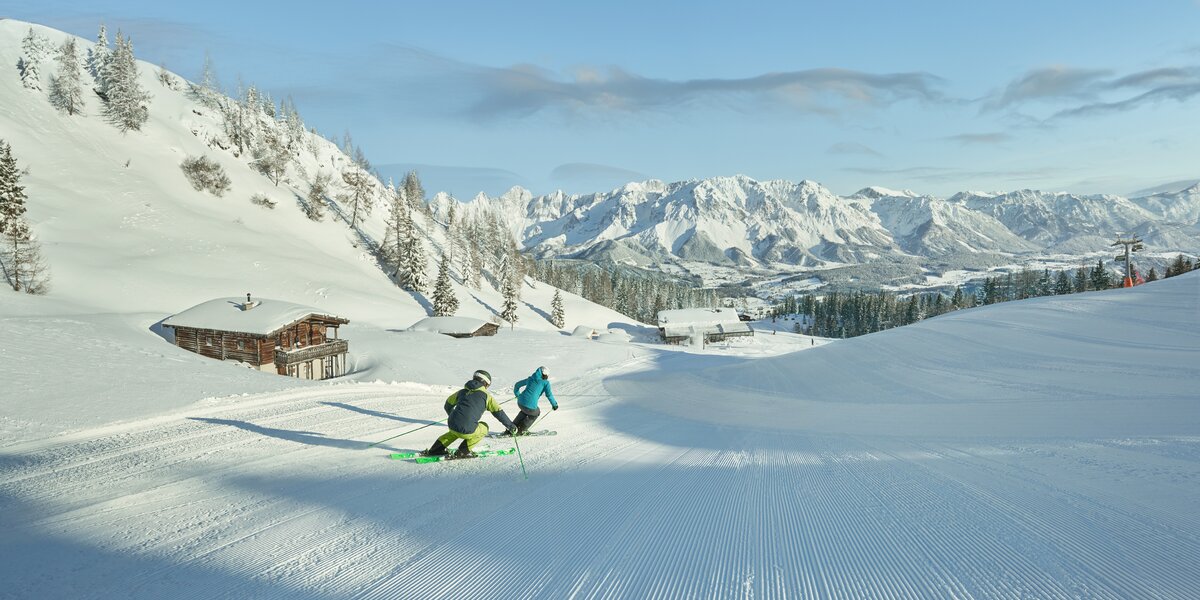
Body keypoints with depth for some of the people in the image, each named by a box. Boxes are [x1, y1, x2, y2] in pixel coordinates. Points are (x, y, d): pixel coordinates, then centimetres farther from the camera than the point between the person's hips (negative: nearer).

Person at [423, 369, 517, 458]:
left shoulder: (462, 391, 18)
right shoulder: (486, 395, 5)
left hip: (452, 426, 6)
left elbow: (448, 405, 31)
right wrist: (510, 426, 17)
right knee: (484, 427, 23)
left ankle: (436, 449, 28)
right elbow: (498, 412, 6)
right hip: (467, 431, -6)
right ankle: (463, 451, 11)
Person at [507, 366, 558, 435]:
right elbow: (549, 395, -1)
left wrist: (517, 394, 45)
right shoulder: (545, 382, 4)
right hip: (530, 406, -6)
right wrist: (555, 405, 14)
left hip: (520, 402, 6)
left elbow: (517, 384, 28)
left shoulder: (531, 378, 19)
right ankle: (521, 430, 24)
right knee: (536, 413, 30)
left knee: (525, 411, 40)